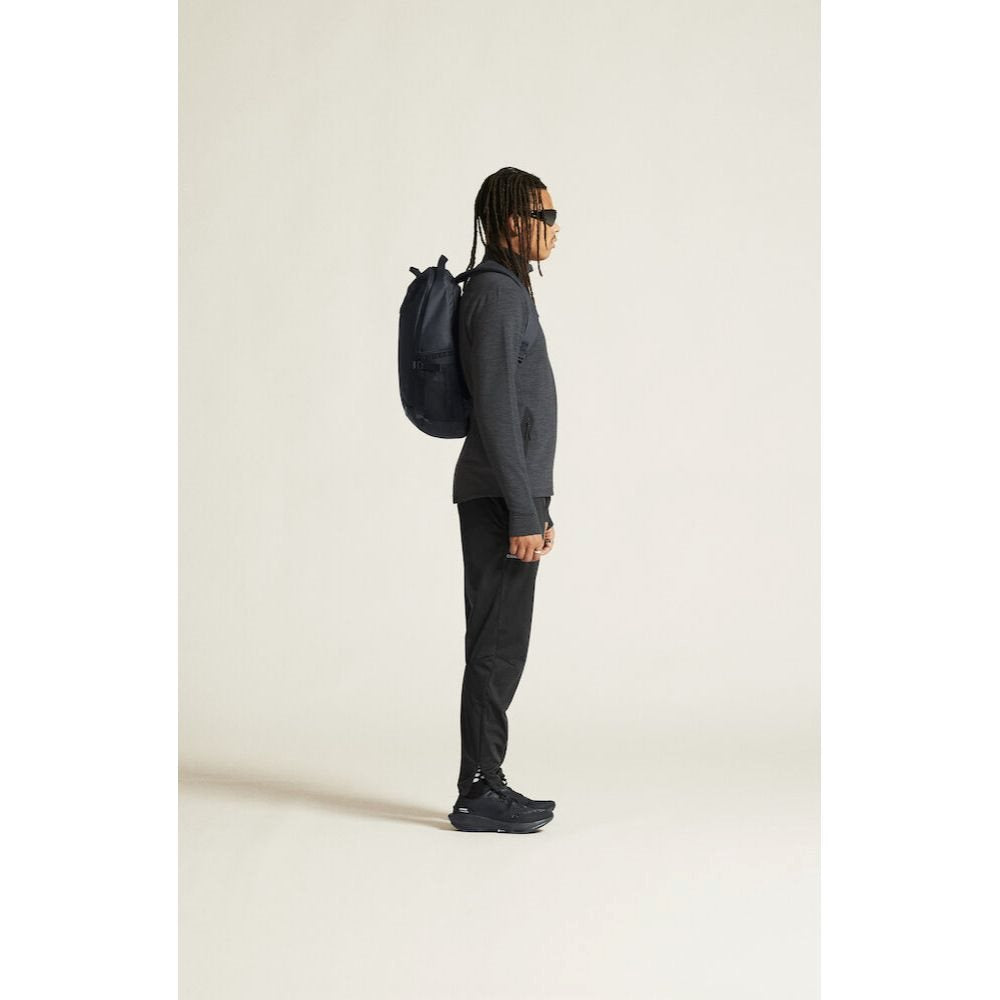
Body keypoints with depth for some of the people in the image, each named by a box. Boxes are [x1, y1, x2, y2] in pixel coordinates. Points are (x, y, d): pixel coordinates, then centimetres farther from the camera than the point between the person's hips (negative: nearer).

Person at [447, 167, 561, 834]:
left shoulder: (508, 291, 19)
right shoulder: (496, 294, -13)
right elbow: (495, 412, -20)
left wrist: (537, 505, 22)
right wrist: (523, 514, -21)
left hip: (512, 492, 10)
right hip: (500, 497, -10)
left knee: (501, 643, 12)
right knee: (499, 643, -5)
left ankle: (486, 783, 18)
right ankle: (479, 793, 2)